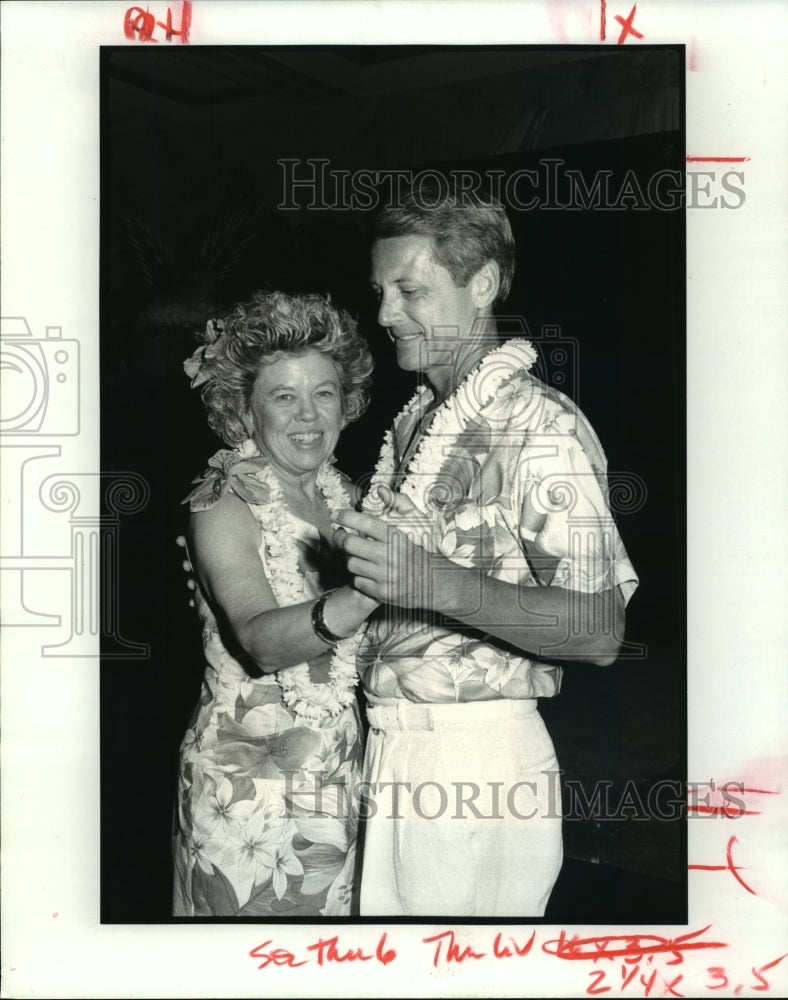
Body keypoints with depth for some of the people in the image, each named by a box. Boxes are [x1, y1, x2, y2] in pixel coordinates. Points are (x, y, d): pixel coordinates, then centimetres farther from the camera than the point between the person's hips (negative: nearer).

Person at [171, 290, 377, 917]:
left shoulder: (342, 495, 4)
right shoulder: (224, 504, -13)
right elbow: (261, 640, -29)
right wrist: (365, 594, -46)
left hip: (341, 771, 6)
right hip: (253, 786, -5)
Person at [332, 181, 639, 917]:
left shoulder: (540, 427, -12)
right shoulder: (416, 419, 12)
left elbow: (599, 630, -20)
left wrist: (434, 584, -30)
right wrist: (356, 550, 2)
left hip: (474, 760, -7)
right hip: (392, 745, 7)